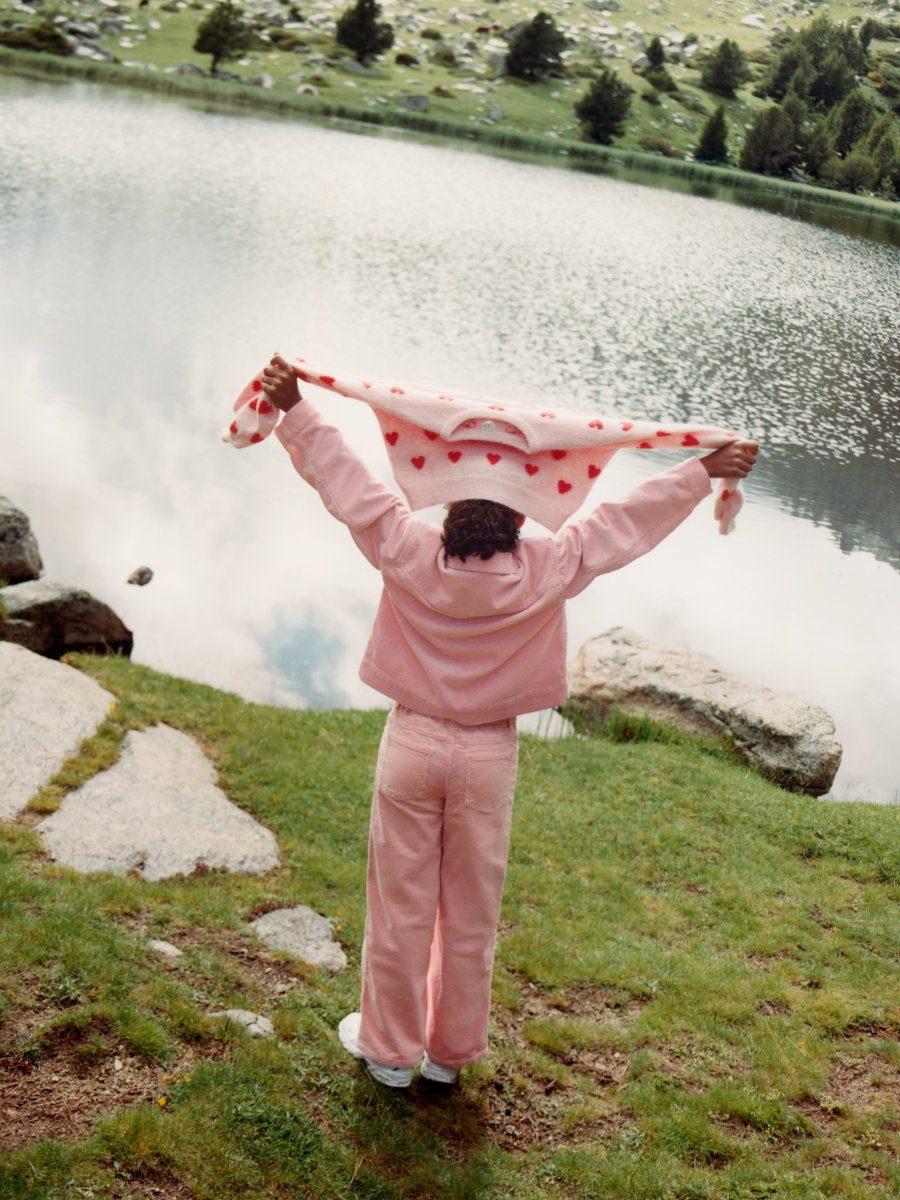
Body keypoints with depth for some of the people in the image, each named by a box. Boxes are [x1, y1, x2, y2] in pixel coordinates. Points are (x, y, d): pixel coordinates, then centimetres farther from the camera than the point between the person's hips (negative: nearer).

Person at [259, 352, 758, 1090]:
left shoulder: (409, 555, -15)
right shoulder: (547, 573, -14)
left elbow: (347, 482, -10)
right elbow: (630, 519, -8)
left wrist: (294, 408, -3)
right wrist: (707, 471, 0)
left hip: (412, 743, 0)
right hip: (489, 754, 0)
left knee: (401, 905, 12)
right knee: (471, 913, 15)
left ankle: (389, 1048, 27)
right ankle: (451, 1051, 30)